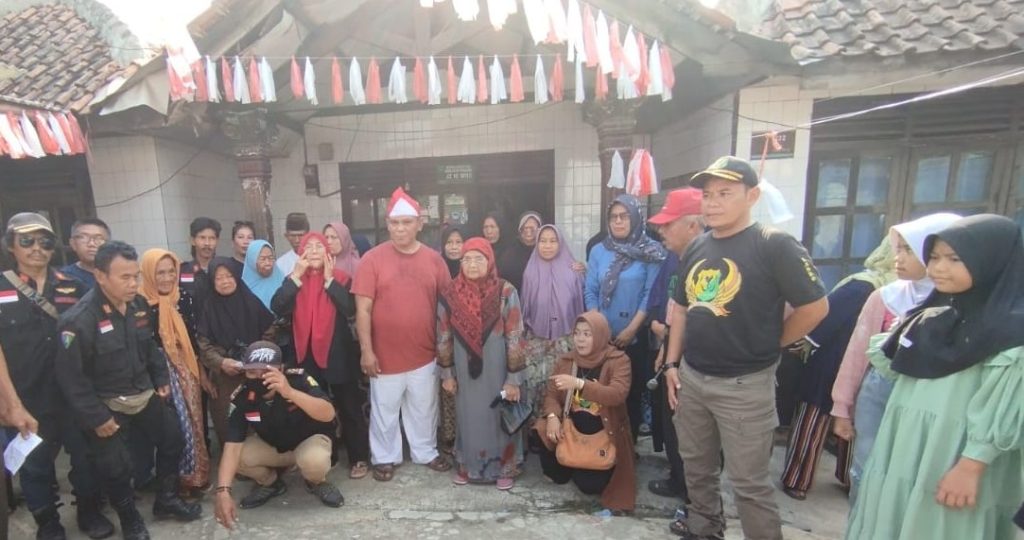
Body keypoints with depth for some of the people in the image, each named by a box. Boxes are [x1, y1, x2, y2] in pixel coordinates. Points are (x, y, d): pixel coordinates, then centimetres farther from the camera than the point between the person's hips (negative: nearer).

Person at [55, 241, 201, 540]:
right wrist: (96, 418, -16)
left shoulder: (139, 305, -4)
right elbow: (71, 377, -19)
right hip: (108, 404, -6)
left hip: (145, 394, 6)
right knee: (115, 466, 4)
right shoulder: (79, 320, -24)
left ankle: (166, 499, 36)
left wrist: (161, 379, 8)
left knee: (172, 438, 14)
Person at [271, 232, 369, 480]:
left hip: (338, 354, -3)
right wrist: (297, 275, -15)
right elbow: (277, 307, -13)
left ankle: (359, 458, 18)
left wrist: (329, 279, -17)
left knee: (349, 408, 5)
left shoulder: (340, 278, -3)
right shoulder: (294, 280, 4)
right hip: (307, 355, 3)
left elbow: (350, 308, -19)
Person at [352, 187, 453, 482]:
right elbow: (363, 309, -9)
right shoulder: (373, 259, -8)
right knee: (384, 410, 16)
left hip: (425, 353, 2)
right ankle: (385, 457, 37)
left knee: (424, 409, 19)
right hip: (386, 354, -2)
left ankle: (426, 452, 40)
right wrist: (366, 351, -11)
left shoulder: (434, 259, -1)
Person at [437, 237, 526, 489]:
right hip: (465, 370, 2)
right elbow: (443, 337, 2)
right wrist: (446, 373, 4)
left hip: (496, 370, -2)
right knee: (468, 418, 17)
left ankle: (503, 468, 34)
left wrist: (514, 378, -11)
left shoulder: (506, 293, -13)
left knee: (499, 417, 12)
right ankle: (467, 466, 39)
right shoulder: (450, 294, -6)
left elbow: (515, 339, -11)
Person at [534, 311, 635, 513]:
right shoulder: (565, 361, 1)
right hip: (572, 431, 3)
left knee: (590, 484, -14)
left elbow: (618, 395, -27)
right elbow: (552, 395, 0)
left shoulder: (618, 361, -12)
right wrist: (552, 416, -21)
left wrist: (579, 384, -38)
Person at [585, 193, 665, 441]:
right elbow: (590, 292, 4)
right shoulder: (598, 251, 5)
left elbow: (651, 294, -7)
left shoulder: (651, 252, -4)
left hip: (635, 337, -2)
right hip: (602, 337, 2)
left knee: (633, 392, 7)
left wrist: (631, 329, -12)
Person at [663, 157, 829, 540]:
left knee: (748, 481, 7)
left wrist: (768, 345, -1)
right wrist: (672, 363, 9)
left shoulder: (774, 245, -14)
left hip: (744, 385, -6)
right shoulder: (696, 247, 6)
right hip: (691, 378, 7)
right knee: (696, 466, 22)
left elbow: (815, 307, -11)